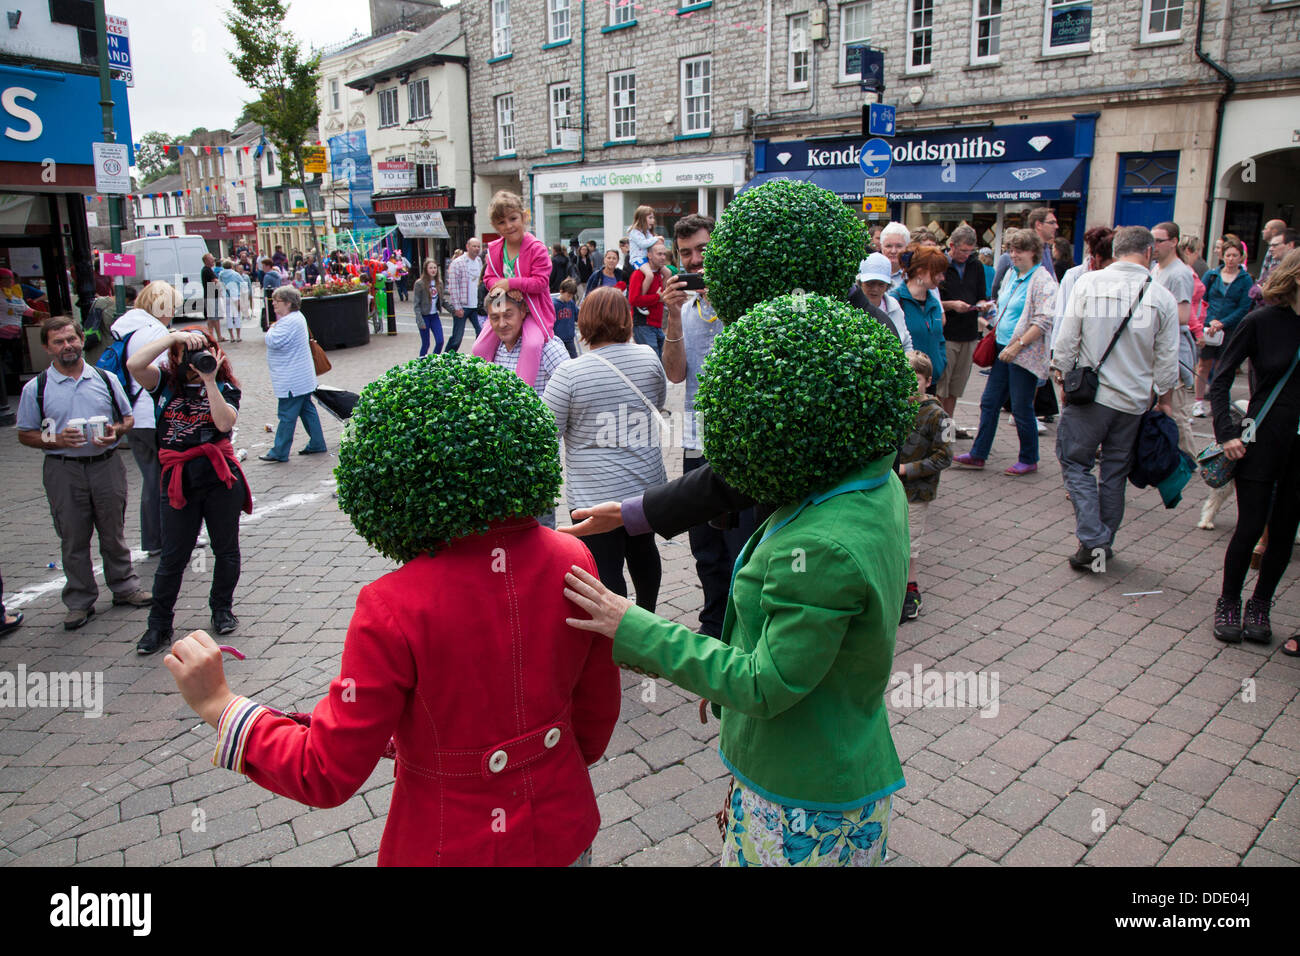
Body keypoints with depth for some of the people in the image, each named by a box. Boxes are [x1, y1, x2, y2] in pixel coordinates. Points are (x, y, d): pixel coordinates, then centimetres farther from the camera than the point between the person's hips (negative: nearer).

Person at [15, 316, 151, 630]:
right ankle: (80, 601, 18)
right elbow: (25, 434, 4)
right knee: (73, 539, 7)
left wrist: (116, 432, -9)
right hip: (63, 471, -1)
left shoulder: (106, 379, 6)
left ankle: (124, 586, 26)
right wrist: (56, 440, -15)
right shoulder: (36, 388, 1)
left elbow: (128, 418, 13)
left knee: (114, 533, 11)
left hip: (106, 465, 1)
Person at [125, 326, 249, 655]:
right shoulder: (165, 383, 7)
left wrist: (210, 380, -19)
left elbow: (225, 422, -14)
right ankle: (159, 625, 14)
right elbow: (134, 365, -13)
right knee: (173, 556, 3)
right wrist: (174, 335, -16)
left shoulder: (224, 387, 5)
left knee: (226, 549, 10)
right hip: (180, 479, 0)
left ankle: (222, 609, 30)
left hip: (221, 475, 0)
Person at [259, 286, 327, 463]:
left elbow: (274, 341, -26)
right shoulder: (298, 317, 13)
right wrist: (275, 329, 9)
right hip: (303, 378, 11)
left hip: (291, 381, -11)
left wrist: (272, 329, -7)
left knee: (286, 415, -3)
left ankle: (279, 452, 4)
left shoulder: (289, 322, -21)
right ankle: (317, 443, 22)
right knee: (307, 409, 15)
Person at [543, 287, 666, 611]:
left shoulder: (570, 373, -16)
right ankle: (646, 618, 46)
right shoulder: (647, 357, -2)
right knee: (643, 548, 26)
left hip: (594, 494, -6)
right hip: (648, 482, 6)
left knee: (605, 569, 1)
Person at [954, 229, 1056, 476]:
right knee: (989, 402, 8)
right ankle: (978, 454, 17)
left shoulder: (1043, 280, -12)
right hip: (1003, 350, 8)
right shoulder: (1010, 275, 12)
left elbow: (1044, 321, -18)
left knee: (1021, 408, 0)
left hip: (1025, 354, -8)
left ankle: (1029, 460, 15)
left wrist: (1017, 345, -20)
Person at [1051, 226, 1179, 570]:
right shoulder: (1162, 297, -3)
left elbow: (1067, 337, -5)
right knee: (1115, 470, 14)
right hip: (1134, 400, 3)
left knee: (1075, 461, 6)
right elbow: (1167, 360, 2)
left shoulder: (1088, 283, -7)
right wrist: (1164, 397, 15)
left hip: (1089, 392, -2)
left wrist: (1062, 374, 8)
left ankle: (1092, 539, -7)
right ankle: (1105, 541, 24)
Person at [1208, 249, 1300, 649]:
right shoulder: (1261, 322, -7)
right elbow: (1220, 380, -4)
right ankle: (1228, 604, 18)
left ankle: (1259, 606, 24)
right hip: (1263, 440, -3)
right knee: (1251, 526, 0)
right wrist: (1227, 431, -13)